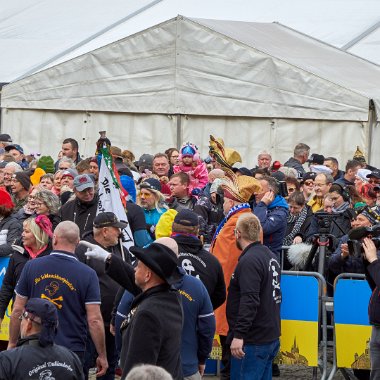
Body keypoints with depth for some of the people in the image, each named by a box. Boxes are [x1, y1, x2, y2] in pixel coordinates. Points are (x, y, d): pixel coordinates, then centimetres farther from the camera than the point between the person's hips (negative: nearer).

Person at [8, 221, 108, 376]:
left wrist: (12, 343, 15)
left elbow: (17, 311, 3)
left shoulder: (31, 267, -1)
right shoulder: (88, 275, -7)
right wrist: (102, 356, 0)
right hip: (72, 350, -2)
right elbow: (94, 320, -9)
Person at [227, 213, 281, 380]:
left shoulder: (249, 261, -17)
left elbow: (250, 302, -26)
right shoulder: (270, 256, 14)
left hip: (252, 341, -10)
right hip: (271, 337, 10)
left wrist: (239, 335, -28)